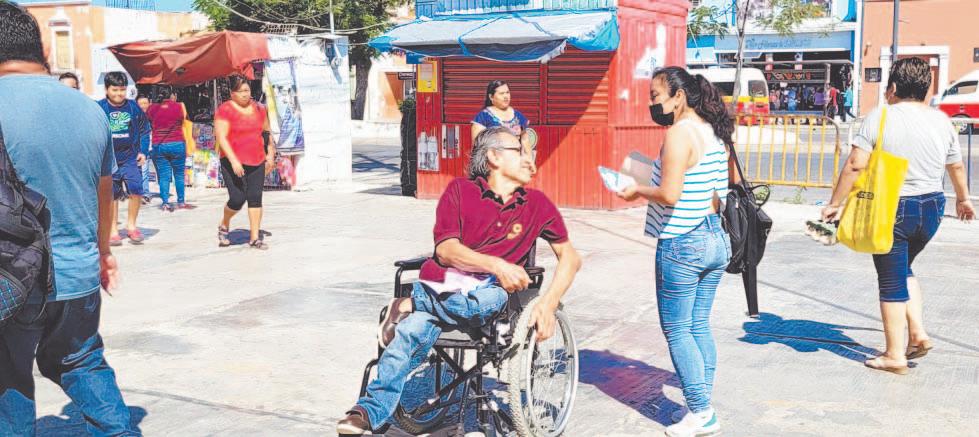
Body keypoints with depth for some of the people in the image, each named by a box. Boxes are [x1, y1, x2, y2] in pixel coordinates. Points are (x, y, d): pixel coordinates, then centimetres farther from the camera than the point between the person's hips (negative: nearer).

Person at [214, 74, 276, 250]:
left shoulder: (258, 109, 11)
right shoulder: (225, 110, -7)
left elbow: (266, 132, 23)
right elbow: (221, 138, -14)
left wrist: (270, 154, 13)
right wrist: (233, 161, -22)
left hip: (257, 162, 5)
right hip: (233, 163, -5)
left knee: (255, 198, -1)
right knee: (237, 199, -10)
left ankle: (255, 237, 5)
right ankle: (224, 226, 19)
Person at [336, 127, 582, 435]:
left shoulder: (537, 204, 11)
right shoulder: (460, 190, 7)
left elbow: (570, 256, 9)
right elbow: (446, 249, -4)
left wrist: (549, 303, -8)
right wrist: (496, 265, -19)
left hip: (490, 287, 1)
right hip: (442, 282, -1)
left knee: (489, 299, -37)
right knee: (412, 330, -33)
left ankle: (414, 305, -13)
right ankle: (371, 410, -18)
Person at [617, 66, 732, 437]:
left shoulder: (679, 133, -15)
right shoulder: (716, 132, 11)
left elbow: (669, 195, -23)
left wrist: (638, 190, -5)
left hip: (682, 244, -9)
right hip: (716, 239, 9)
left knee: (677, 330, 3)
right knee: (699, 326, 14)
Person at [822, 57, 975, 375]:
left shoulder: (880, 117, -11)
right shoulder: (941, 120, 3)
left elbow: (855, 165, -17)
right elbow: (956, 166, 16)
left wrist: (835, 203, -9)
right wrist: (963, 198, 32)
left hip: (891, 209, -5)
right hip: (931, 208, 5)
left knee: (891, 281, 5)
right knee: (904, 268, 26)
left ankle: (895, 355, 11)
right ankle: (917, 333, 15)